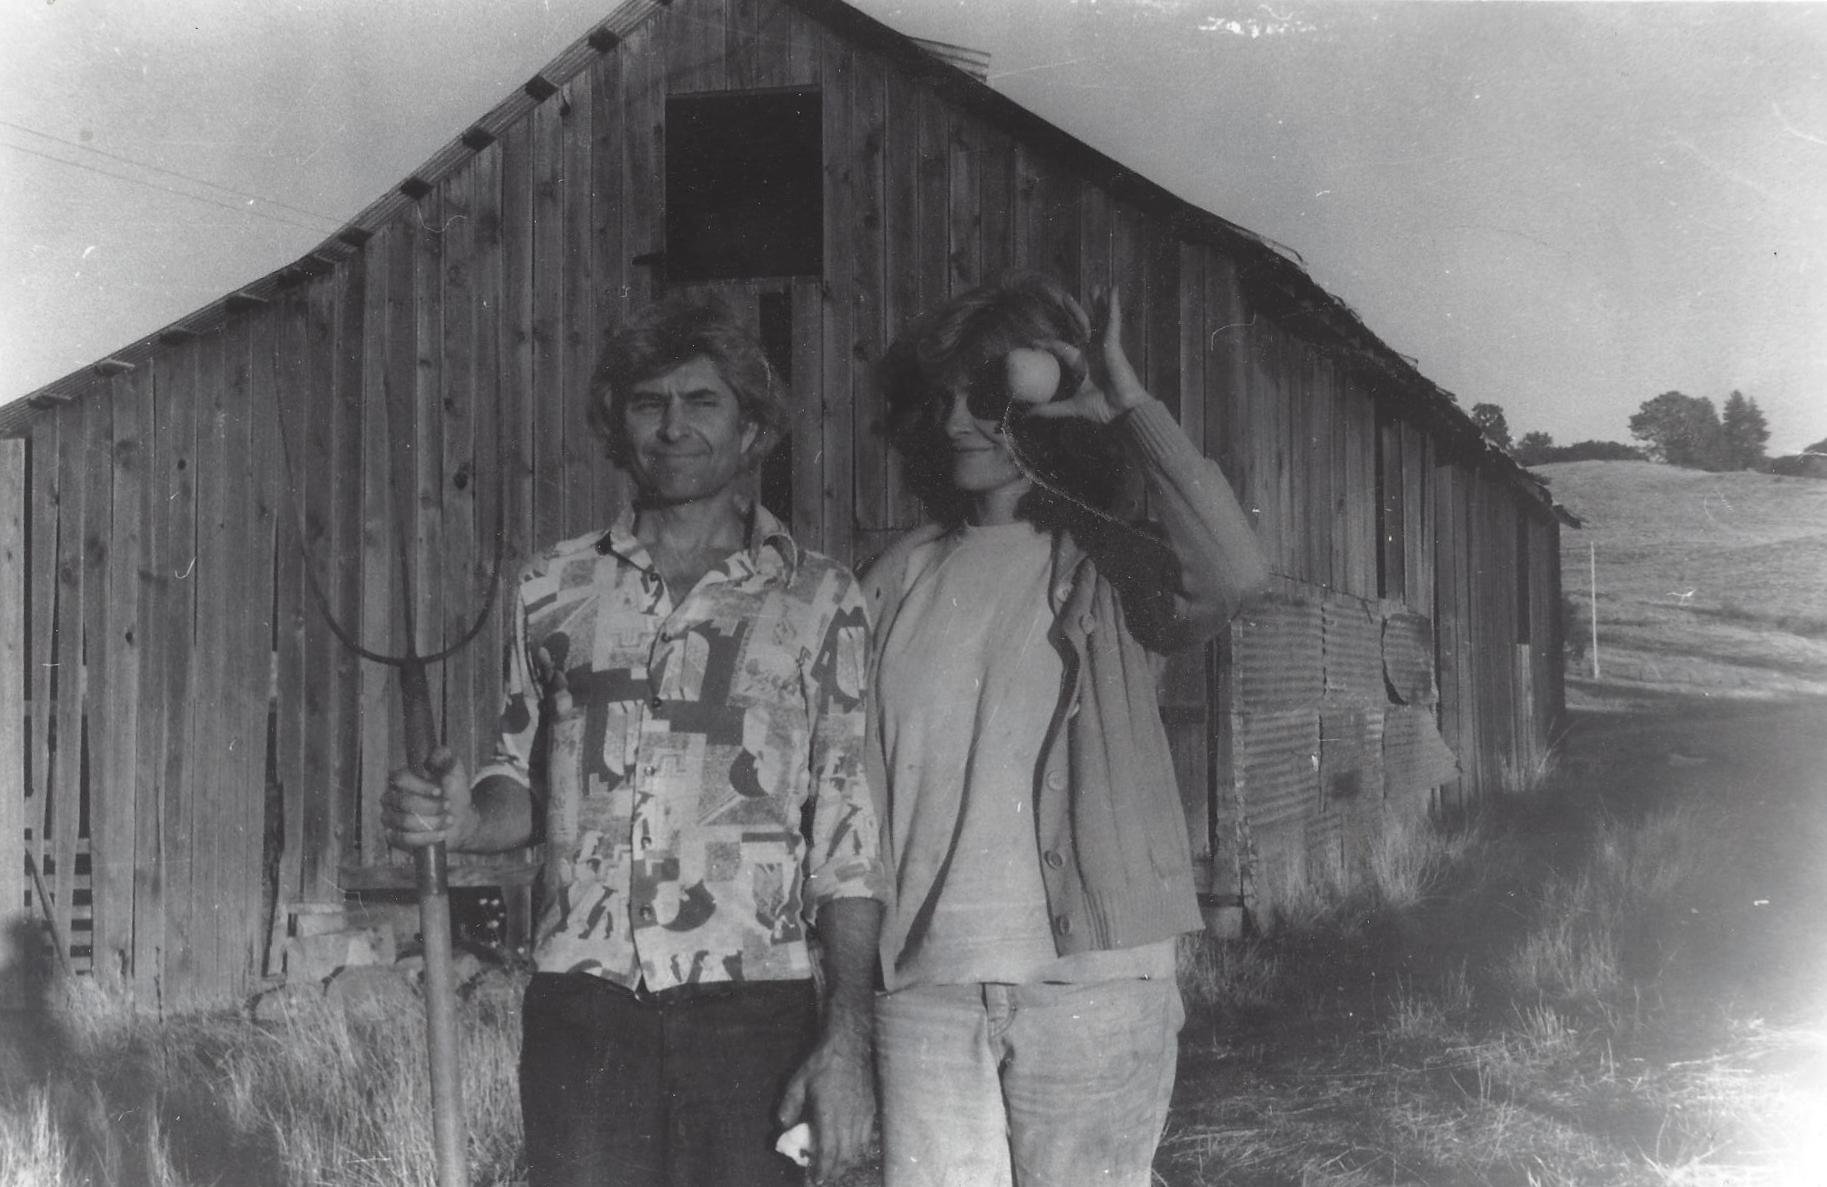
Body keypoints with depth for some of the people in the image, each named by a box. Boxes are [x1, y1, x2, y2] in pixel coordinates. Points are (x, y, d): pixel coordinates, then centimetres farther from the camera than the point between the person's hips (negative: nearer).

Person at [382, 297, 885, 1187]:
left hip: (748, 1011, -1)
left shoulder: (818, 602, 4)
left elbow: (848, 838, 0)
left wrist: (848, 1038, -6)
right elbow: (524, 787, 17)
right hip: (580, 1006, 2)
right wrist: (465, 820, -6)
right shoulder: (553, 591, 10)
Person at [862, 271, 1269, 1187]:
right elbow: (850, 777, 10)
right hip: (925, 981, 3)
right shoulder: (903, 578, 10)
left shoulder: (1106, 567, 1)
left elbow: (1232, 572, -21)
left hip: (1088, 978, -2)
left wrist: (1133, 408, -13)